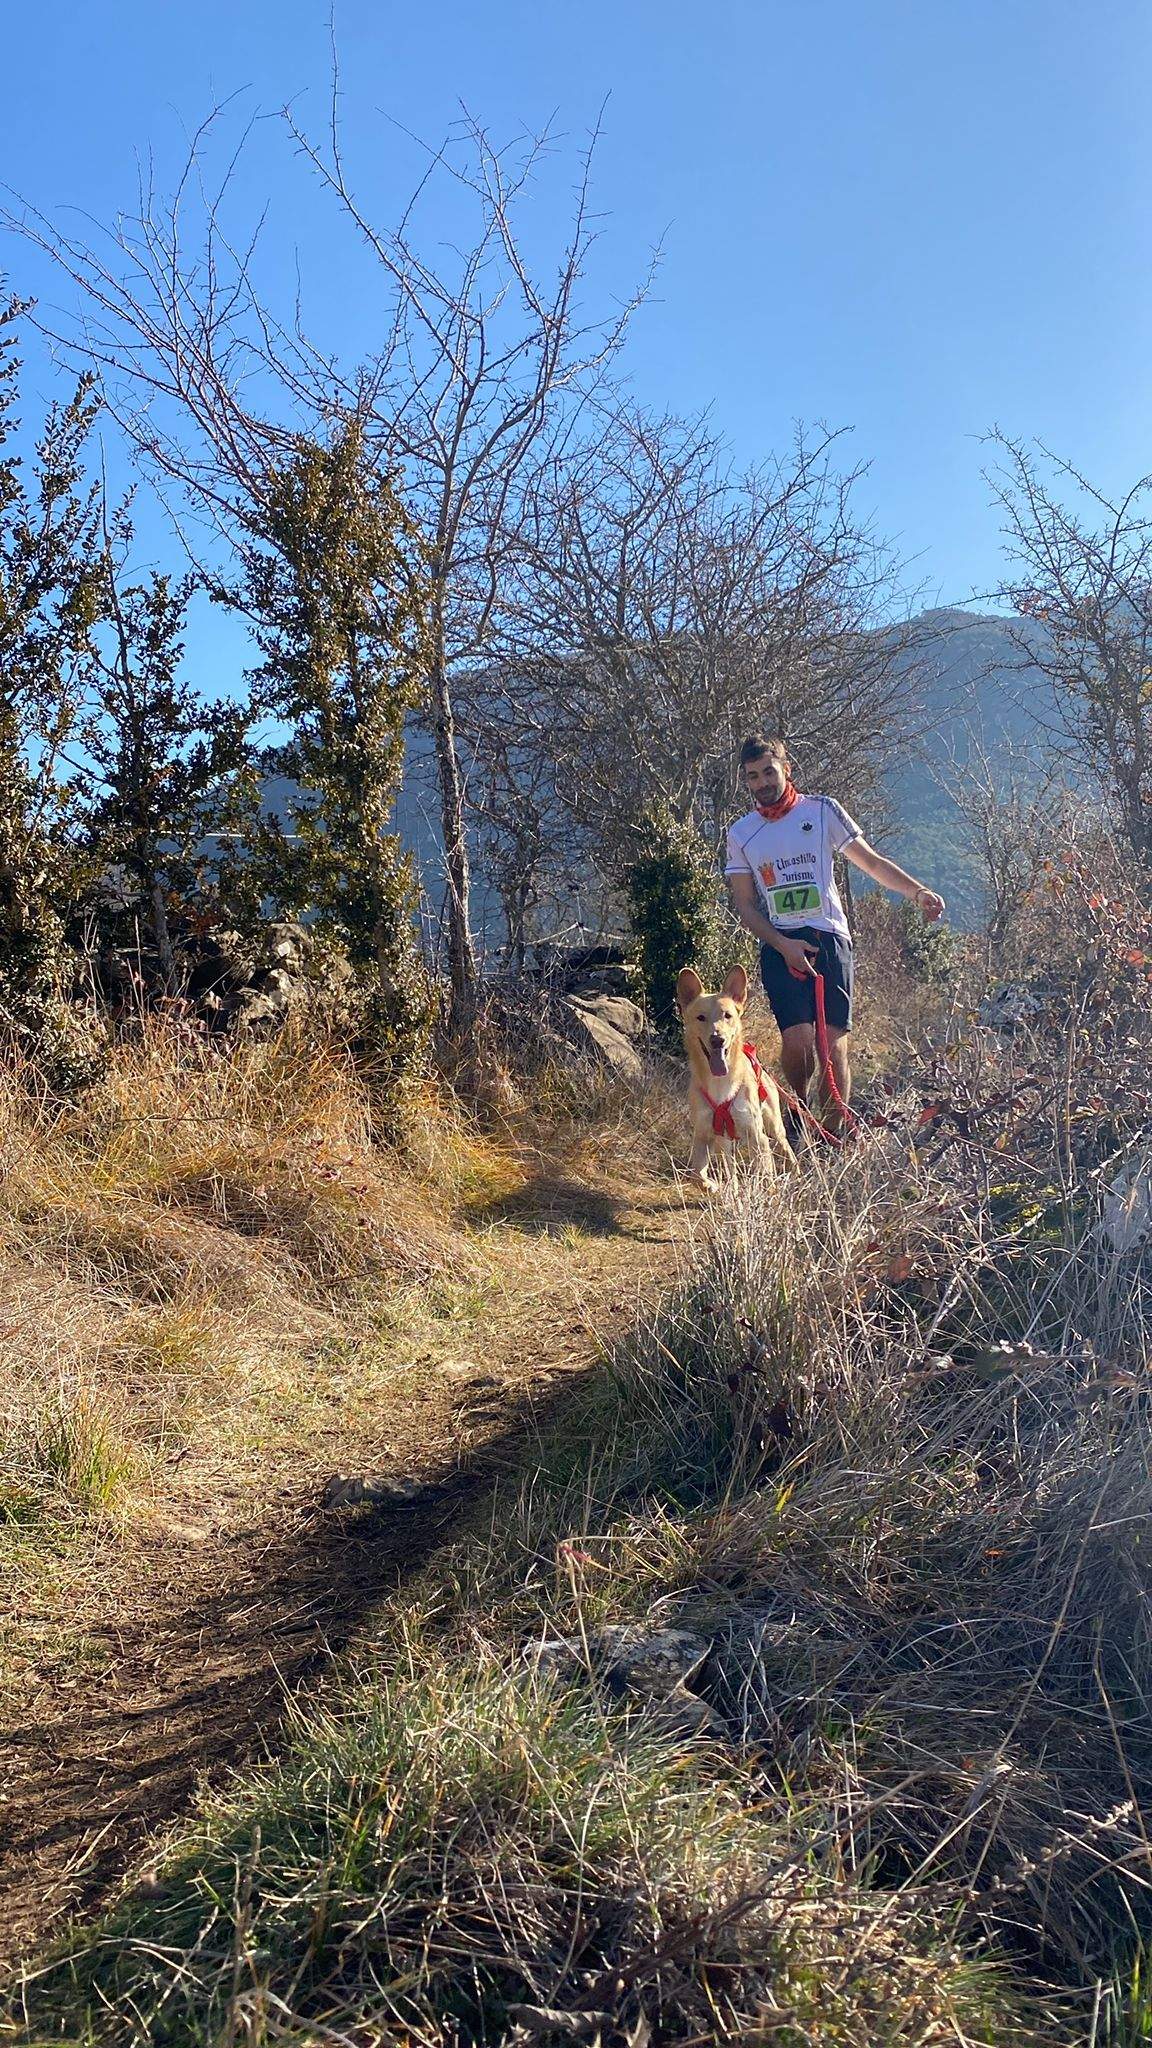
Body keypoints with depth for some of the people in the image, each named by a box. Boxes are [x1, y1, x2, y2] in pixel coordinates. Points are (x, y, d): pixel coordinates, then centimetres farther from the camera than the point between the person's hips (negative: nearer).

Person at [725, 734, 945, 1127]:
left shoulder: (821, 811, 8)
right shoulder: (741, 834, 11)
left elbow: (872, 861, 8)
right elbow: (744, 905, 9)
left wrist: (918, 891, -8)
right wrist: (783, 945, -6)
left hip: (828, 937, 0)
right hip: (779, 944, 0)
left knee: (834, 1040, -7)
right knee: (797, 1036, -16)